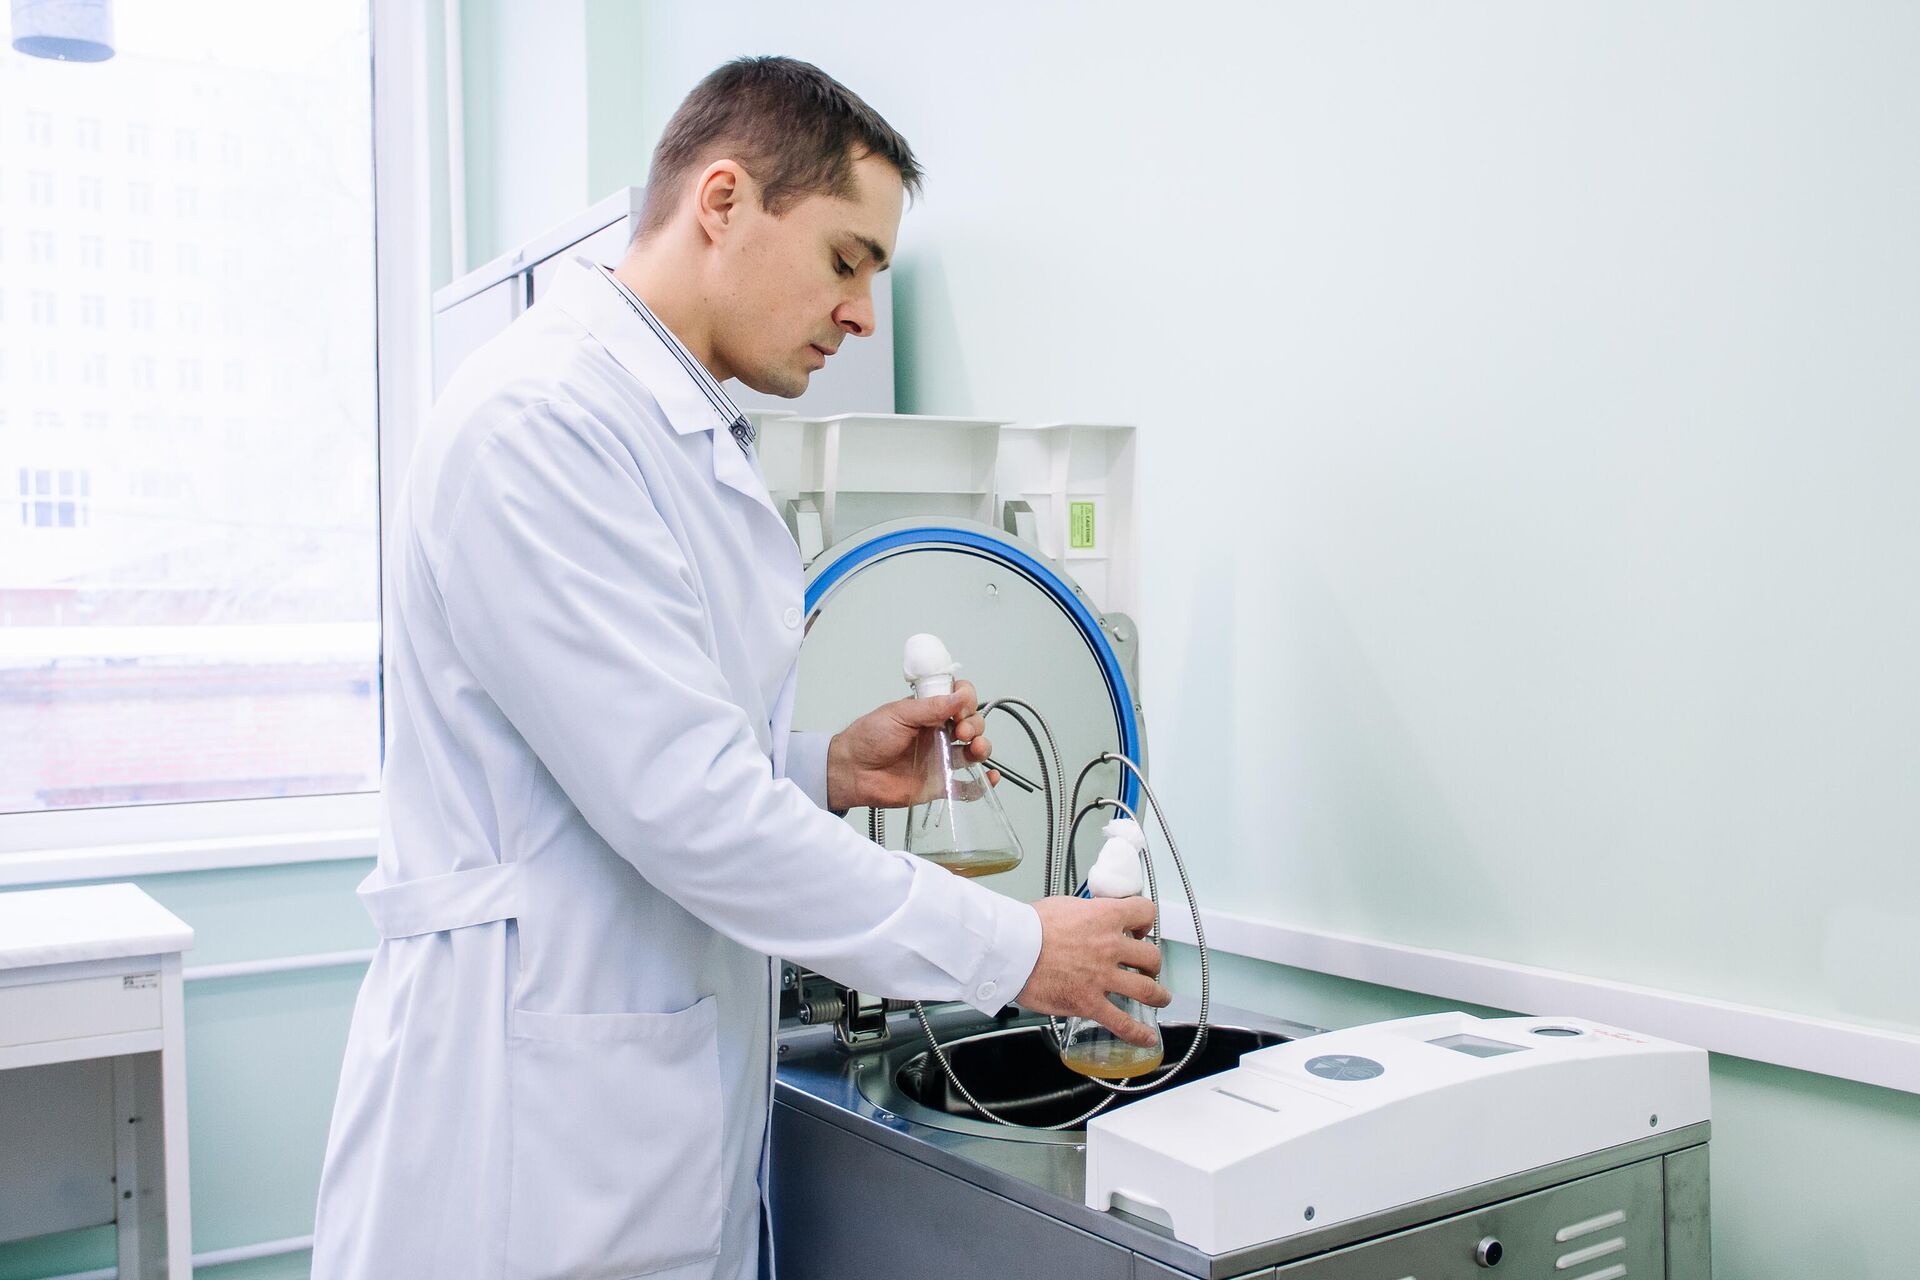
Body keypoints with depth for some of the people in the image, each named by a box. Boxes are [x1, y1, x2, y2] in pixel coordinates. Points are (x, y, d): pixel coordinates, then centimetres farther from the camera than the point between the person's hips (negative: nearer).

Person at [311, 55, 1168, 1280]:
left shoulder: (699, 439, 13)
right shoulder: (539, 417, -18)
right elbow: (679, 805, -23)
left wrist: (829, 769, 1)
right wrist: (1010, 949, -17)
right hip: (533, 1129, -9)